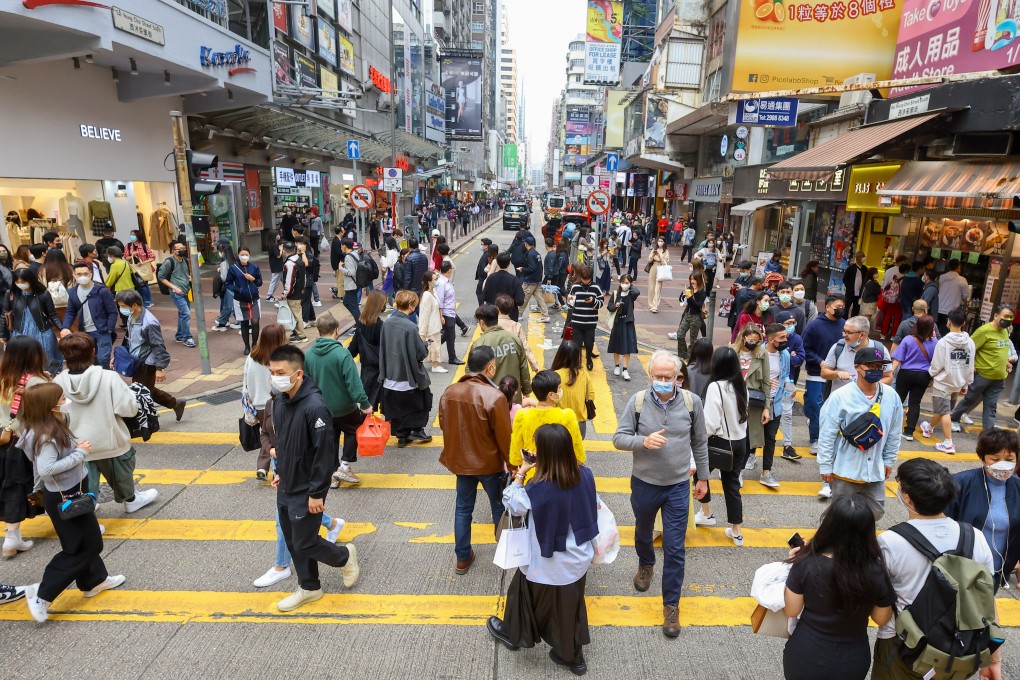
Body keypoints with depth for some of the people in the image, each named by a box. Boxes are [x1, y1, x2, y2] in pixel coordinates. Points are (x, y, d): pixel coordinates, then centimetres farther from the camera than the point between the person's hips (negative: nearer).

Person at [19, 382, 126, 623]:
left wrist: (77, 446, -5)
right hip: (64, 498, -10)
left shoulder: (52, 428, 3)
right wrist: (80, 453, -27)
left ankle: (94, 580, 37)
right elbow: (46, 468, -33)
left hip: (70, 493, 10)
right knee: (85, 546, 1)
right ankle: (41, 594, 8)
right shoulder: (45, 436, -26)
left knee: (85, 542, 22)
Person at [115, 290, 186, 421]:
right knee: (147, 391, 20)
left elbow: (159, 346, -21)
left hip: (147, 364, -9)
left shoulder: (149, 323, -26)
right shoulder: (131, 318, 0)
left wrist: (159, 369, -19)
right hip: (137, 362, 9)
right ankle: (175, 404, 33)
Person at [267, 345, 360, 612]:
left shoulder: (314, 407, -28)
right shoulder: (279, 400, -1)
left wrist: (317, 493, -19)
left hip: (306, 492, -8)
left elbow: (325, 453, -24)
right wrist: (279, 471, 16)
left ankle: (345, 556, 32)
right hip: (285, 488, 8)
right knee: (293, 542, 18)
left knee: (305, 544, 4)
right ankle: (309, 588, 38)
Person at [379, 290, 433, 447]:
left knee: (395, 407, 16)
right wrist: (425, 344, 1)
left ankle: (402, 435, 23)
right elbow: (420, 353, -19)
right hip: (409, 376, -5)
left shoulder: (387, 322, -4)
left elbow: (383, 348, 5)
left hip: (391, 376, 5)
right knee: (422, 401, 18)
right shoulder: (410, 327, -24)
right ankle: (417, 431, 20)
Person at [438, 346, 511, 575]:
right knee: (500, 507, 18)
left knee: (463, 508, 19)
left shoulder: (449, 392, -7)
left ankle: (462, 558, 31)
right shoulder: (494, 396, -25)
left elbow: (444, 425, 6)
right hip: (489, 463, -4)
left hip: (460, 460, 4)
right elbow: (505, 437, -19)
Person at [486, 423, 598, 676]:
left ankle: (514, 634, 51)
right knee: (571, 606, 24)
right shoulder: (585, 475, -15)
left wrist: (520, 474, -8)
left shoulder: (537, 490, -29)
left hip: (548, 566, -4)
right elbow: (594, 507, 2)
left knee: (527, 595, 24)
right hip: (578, 560, 4)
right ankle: (572, 656, 43)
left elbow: (511, 505, -11)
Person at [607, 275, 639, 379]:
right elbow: (609, 306, 1)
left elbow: (637, 292, -27)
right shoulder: (615, 294, -2)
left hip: (628, 323, -1)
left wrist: (631, 286, -10)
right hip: (617, 322, 1)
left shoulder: (631, 295, -4)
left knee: (627, 347, -3)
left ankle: (625, 370, 2)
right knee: (616, 346, 12)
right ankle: (617, 366, 29)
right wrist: (615, 306, -19)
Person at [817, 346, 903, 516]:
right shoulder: (840, 396, -19)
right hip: (845, 469, -5)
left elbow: (894, 433, 10)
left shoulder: (891, 396, -3)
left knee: (876, 512, 17)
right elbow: (826, 435, -13)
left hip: (875, 470, 5)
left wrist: (889, 460, 13)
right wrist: (825, 466, -11)